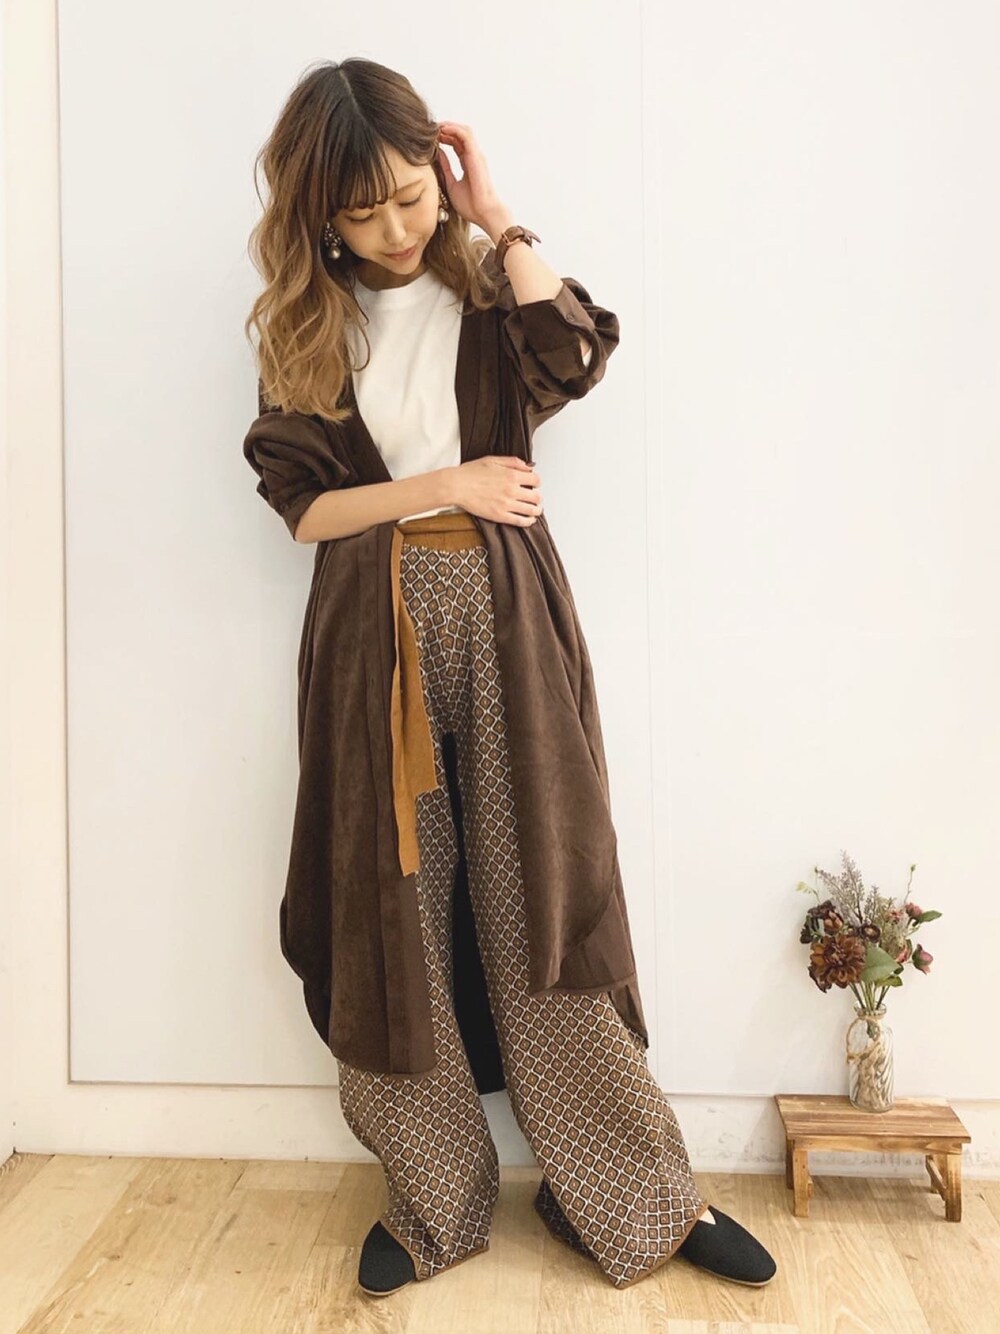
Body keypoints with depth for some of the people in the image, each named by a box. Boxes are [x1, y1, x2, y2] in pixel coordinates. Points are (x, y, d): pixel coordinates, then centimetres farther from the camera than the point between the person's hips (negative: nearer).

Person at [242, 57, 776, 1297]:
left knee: (540, 902, 1)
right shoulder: (303, 322, 10)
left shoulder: (485, 287, 9)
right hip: (373, 633, 1)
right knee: (393, 909, 4)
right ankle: (434, 1198, 23)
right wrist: (440, 485, -7)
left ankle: (635, 1194, 18)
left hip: (505, 621, -1)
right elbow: (301, 504, 3)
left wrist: (498, 221, -4)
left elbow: (572, 358, -14)